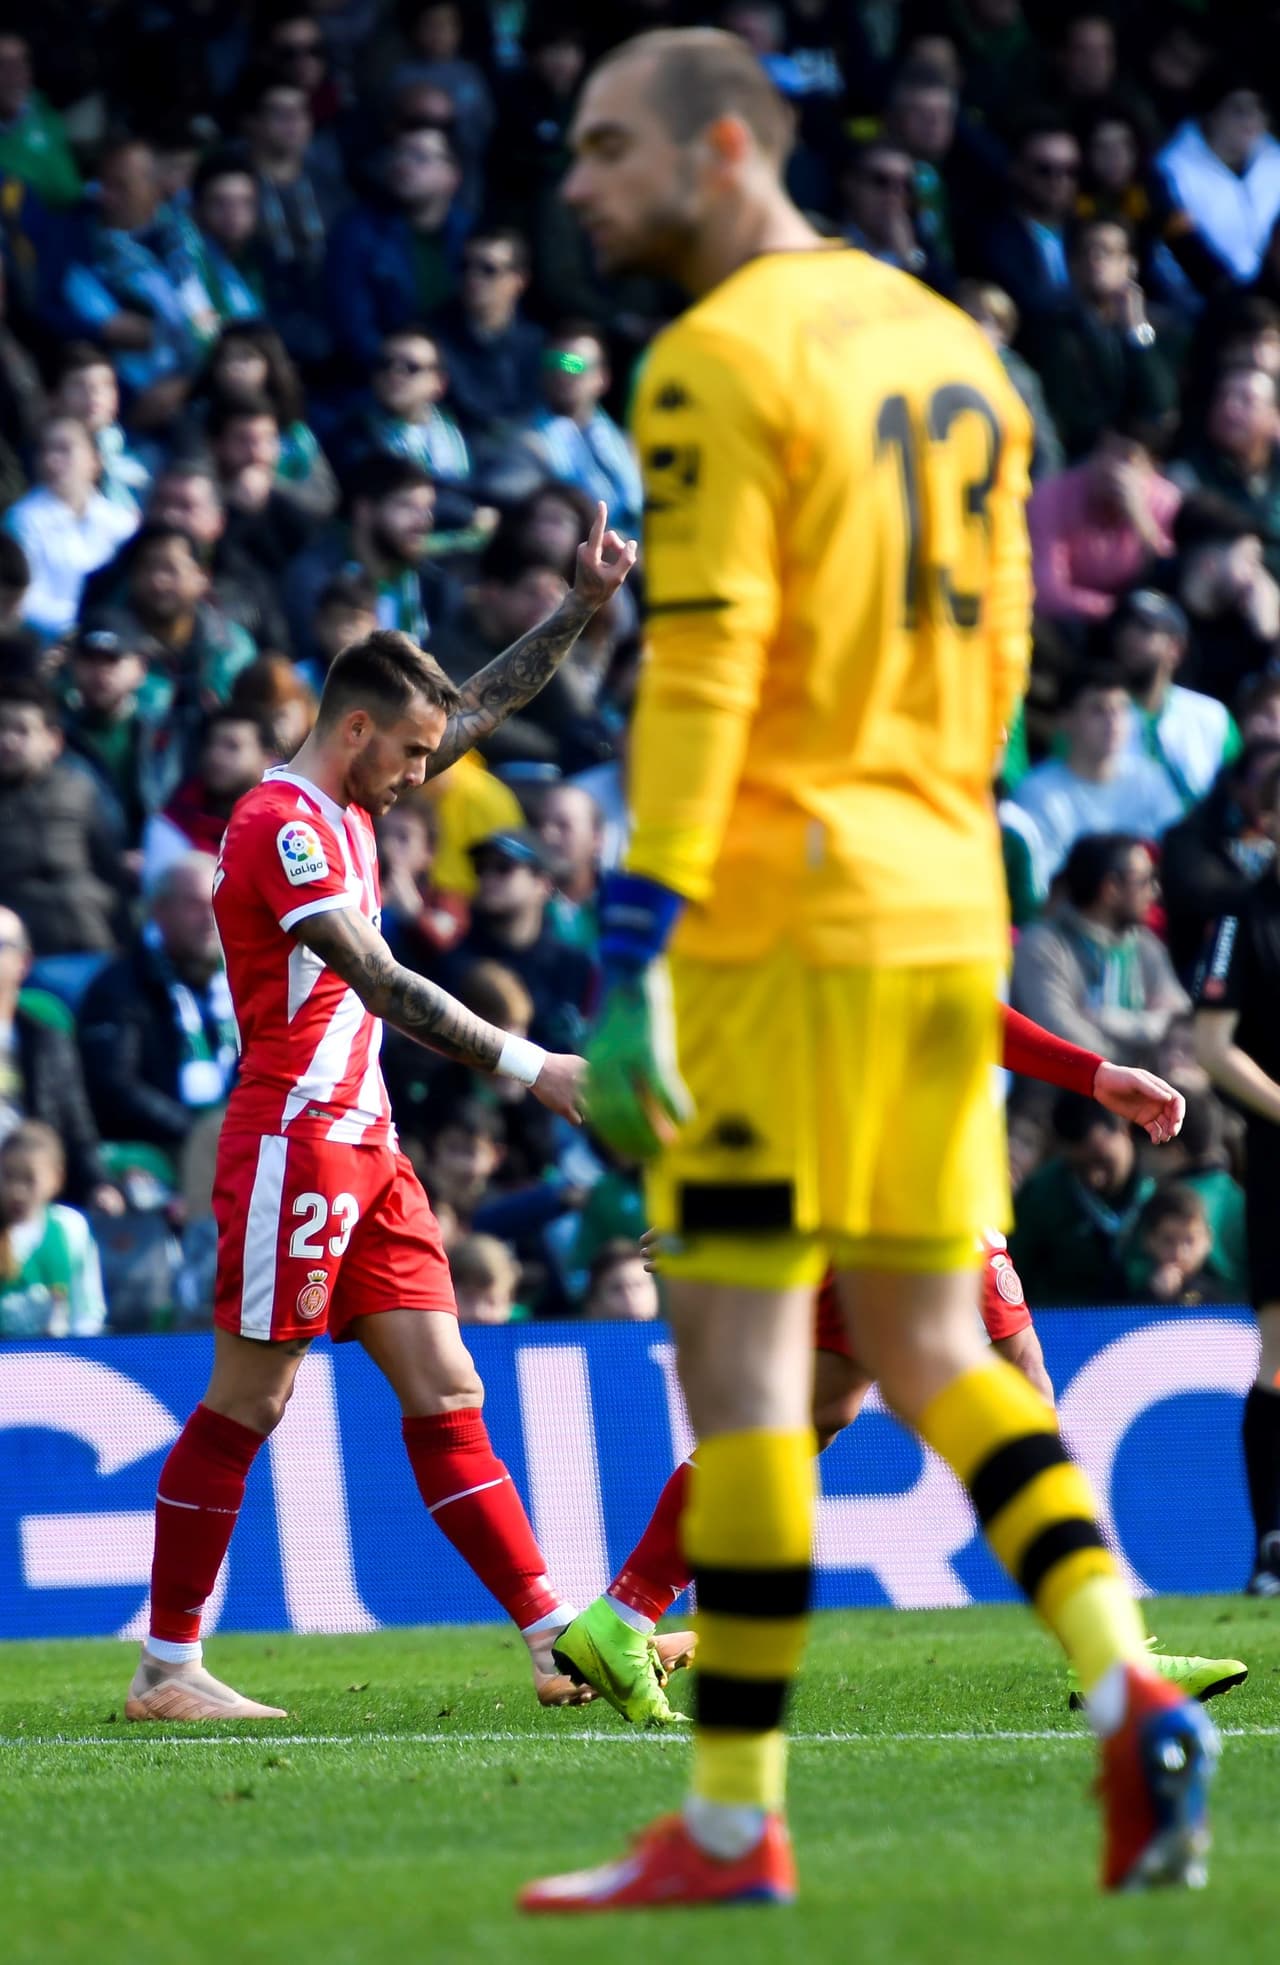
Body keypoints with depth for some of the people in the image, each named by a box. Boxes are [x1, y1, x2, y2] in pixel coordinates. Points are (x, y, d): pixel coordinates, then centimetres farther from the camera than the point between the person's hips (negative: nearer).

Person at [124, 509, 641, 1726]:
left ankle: (557, 1640, -1)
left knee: (445, 1395, 3)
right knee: (244, 1404, -5)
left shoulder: (350, 811, 14)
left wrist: (584, 607, 14)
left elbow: (483, 709, 25)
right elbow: (382, 985, -22)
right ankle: (166, 1669, 1)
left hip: (364, 1148, 9)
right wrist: (528, 1070, -24)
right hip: (294, 1140, -9)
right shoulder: (280, 826, -14)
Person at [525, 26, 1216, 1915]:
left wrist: (635, 961, -20)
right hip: (946, 908, 8)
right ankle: (1130, 1690, -4)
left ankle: (734, 1820, -1)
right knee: (928, 1351, 13)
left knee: (739, 1353, -3)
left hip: (785, 911, -8)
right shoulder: (950, 348, 16)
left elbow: (703, 671, -17)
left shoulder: (721, 363, -9)